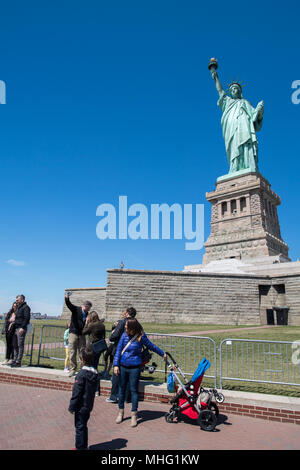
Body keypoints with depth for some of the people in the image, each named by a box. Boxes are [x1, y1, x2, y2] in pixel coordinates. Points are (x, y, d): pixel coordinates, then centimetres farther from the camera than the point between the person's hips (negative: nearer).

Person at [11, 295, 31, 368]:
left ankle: (18, 362, -5)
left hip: (21, 329, -10)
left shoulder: (25, 307, -7)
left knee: (20, 345, -6)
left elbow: (26, 318, -16)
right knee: (15, 345, 11)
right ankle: (15, 360, 17)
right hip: (16, 328, 10)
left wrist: (22, 327, -23)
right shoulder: (18, 308, 22)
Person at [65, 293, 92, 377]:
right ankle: (72, 369, 7)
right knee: (72, 352, -2)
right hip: (73, 333, -3)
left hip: (82, 334, 4)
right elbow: (69, 304, -19)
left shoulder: (87, 314, 11)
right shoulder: (76, 309, -2)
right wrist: (67, 298, -37)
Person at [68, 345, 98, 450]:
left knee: (79, 427, 7)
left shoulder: (82, 374, -23)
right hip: (89, 406, 8)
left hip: (81, 406, -8)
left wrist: (72, 407, -9)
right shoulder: (94, 373, 1)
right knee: (83, 426, 20)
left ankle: (80, 447, 17)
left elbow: (76, 393, -19)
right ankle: (84, 446, 31)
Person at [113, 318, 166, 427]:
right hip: (122, 367, 3)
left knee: (134, 390, 4)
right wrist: (116, 365, -3)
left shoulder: (141, 337, -9)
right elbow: (118, 350, 2)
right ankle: (121, 412, 31)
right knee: (122, 389, 14)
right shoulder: (124, 335, -2)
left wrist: (162, 353, 15)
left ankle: (134, 415, 19)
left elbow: (151, 346, 5)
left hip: (134, 368, -3)